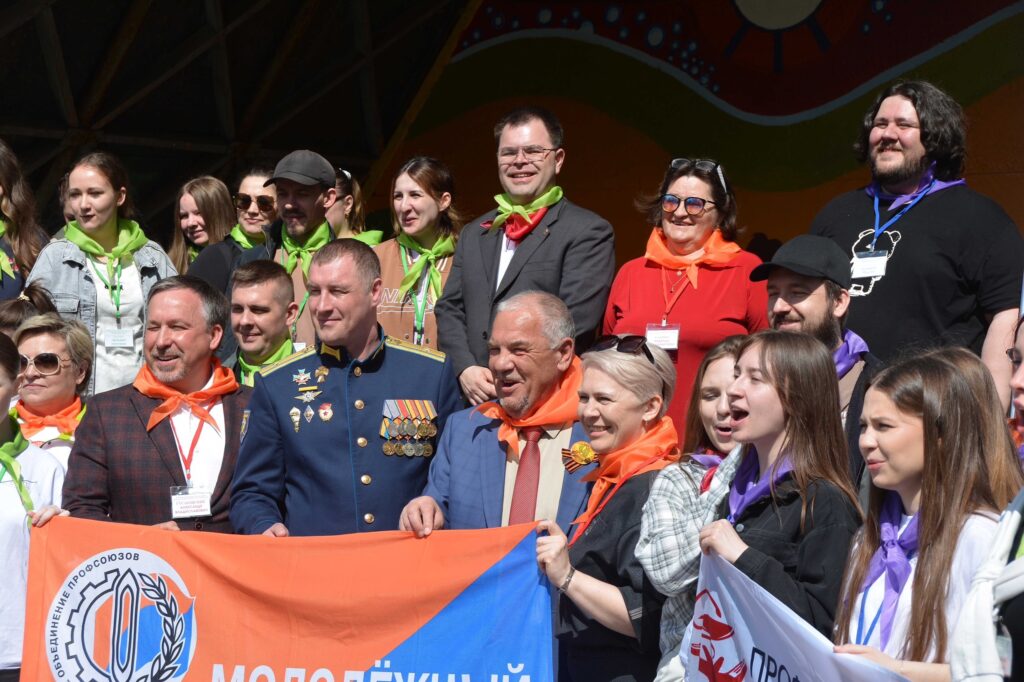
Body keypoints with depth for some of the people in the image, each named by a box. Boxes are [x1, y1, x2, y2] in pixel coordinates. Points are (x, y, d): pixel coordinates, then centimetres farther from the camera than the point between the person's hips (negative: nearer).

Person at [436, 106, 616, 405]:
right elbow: (449, 309, 16)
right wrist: (465, 369, -3)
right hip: (470, 401, 5)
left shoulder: (589, 232, 0)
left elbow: (575, 322, -10)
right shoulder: (474, 234, 21)